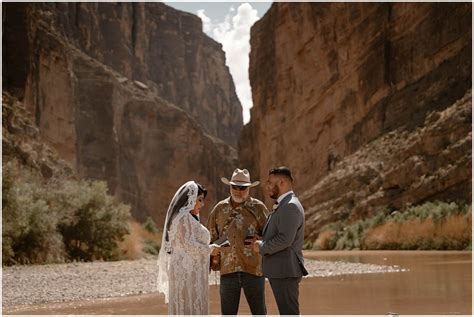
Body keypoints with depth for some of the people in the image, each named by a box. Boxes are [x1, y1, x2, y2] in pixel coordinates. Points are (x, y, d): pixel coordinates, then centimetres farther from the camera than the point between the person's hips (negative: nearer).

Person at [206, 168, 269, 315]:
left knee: (259, 312, 4)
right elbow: (211, 237, 17)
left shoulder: (258, 207, 1)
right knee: (228, 312, 8)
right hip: (228, 270, 3)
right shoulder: (220, 208, 10)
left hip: (253, 270, -2)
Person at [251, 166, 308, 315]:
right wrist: (260, 242, 4)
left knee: (289, 312, -6)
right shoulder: (283, 205, 17)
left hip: (286, 271, -10)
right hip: (279, 271, 10)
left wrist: (262, 247, -11)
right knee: (287, 312, 14)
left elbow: (285, 239, -24)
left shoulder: (290, 206, -15)